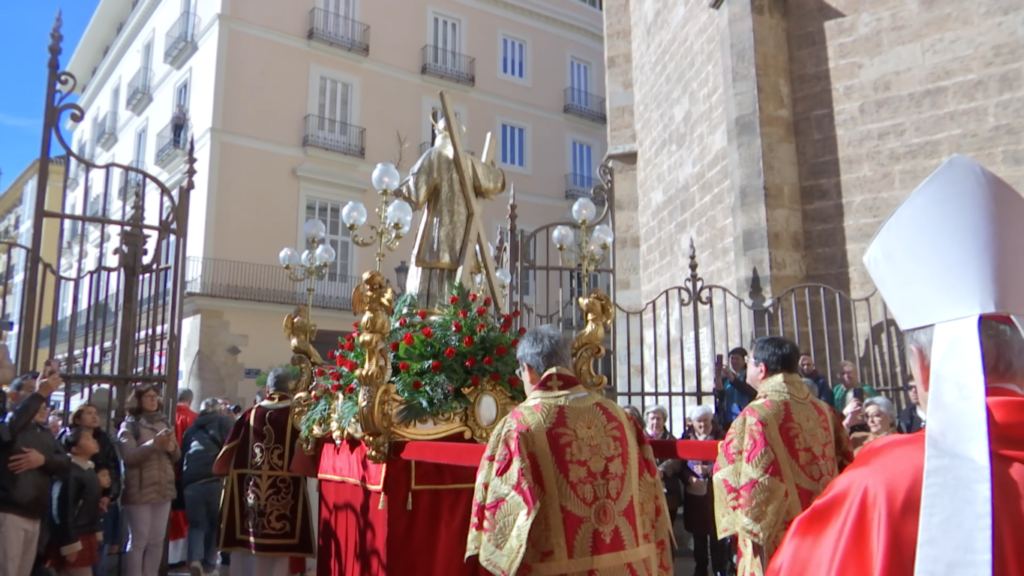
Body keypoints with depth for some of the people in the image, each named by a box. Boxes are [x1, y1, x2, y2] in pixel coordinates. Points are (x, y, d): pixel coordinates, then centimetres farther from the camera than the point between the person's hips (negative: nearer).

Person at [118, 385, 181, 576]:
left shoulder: (164, 422, 13)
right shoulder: (129, 425, -2)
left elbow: (177, 456, 14)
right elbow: (129, 457, -15)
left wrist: (172, 448, -8)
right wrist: (154, 444, -24)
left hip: (163, 489, 5)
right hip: (139, 491, -5)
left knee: (157, 541, 9)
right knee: (138, 540, -1)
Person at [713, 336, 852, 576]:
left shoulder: (757, 415, -16)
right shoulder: (824, 412, 1)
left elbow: (754, 477, -18)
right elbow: (844, 466, 8)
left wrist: (748, 526, -4)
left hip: (775, 539, -5)